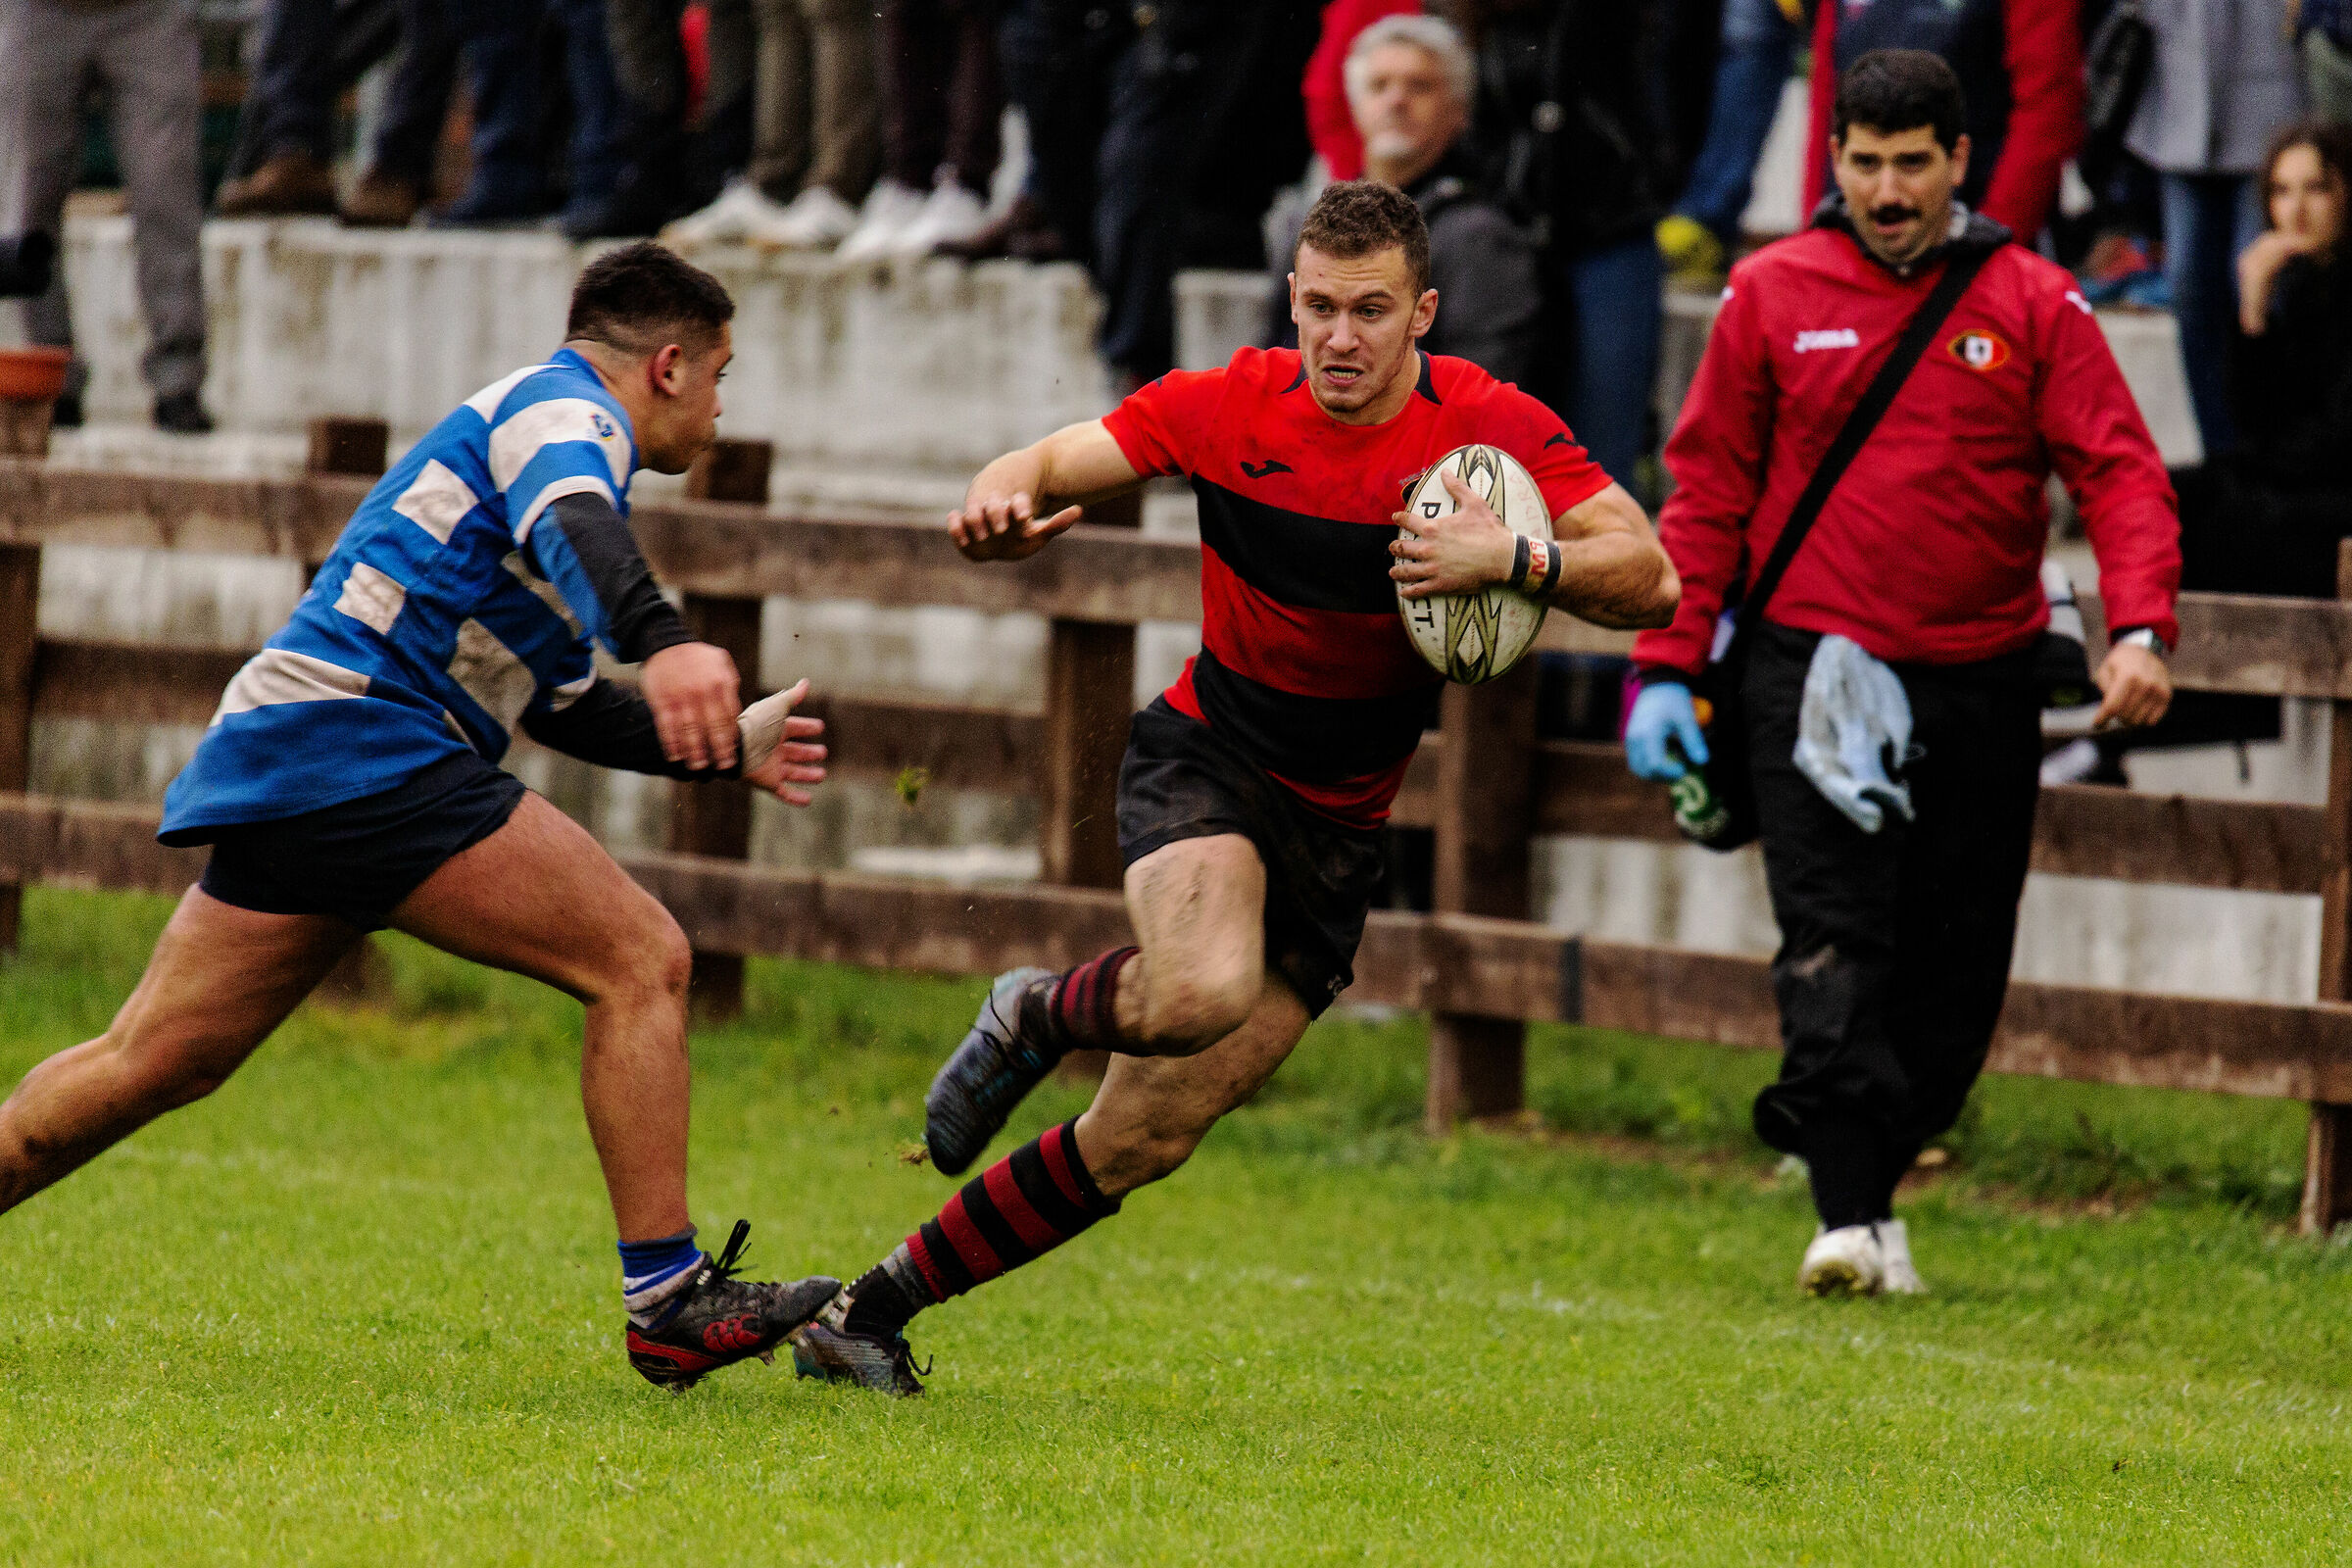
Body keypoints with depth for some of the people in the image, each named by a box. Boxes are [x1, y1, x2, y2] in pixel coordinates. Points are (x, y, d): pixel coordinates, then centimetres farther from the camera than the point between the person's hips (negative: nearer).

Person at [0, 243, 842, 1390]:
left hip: (282, 762, 10)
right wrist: (665, 644, -44)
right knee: (640, 961, -9)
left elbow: (556, 703, 37)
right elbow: (571, 524, -27)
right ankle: (668, 1302, -11)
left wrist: (726, 748, 39)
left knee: (148, 1063, 12)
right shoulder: (568, 411, -1)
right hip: (362, 747, -10)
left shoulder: (543, 417, 30)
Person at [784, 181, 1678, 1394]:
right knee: (1205, 993, -36)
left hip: (1337, 827, 2)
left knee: (1143, 1142, -2)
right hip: (1208, 756, -2)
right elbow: (1050, 466, -5)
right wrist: (1000, 505, -29)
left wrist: (1515, 559, -36)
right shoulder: (1232, 406, -10)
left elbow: (1646, 579, -17)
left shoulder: (1490, 428, -12)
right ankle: (1039, 1014, -1)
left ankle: (873, 1312, 12)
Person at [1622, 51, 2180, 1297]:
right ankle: (1851, 1215, -17)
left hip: (1980, 686, 2)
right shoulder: (1772, 295, 4)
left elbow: (2120, 473, -3)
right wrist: (1666, 666, 1)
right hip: (1814, 670, -2)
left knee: (1957, 971, 4)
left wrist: (2140, 630, -19)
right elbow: (1706, 486, 8)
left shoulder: (2033, 305, 3)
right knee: (1834, 945, -15)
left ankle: (1865, 1161, 22)